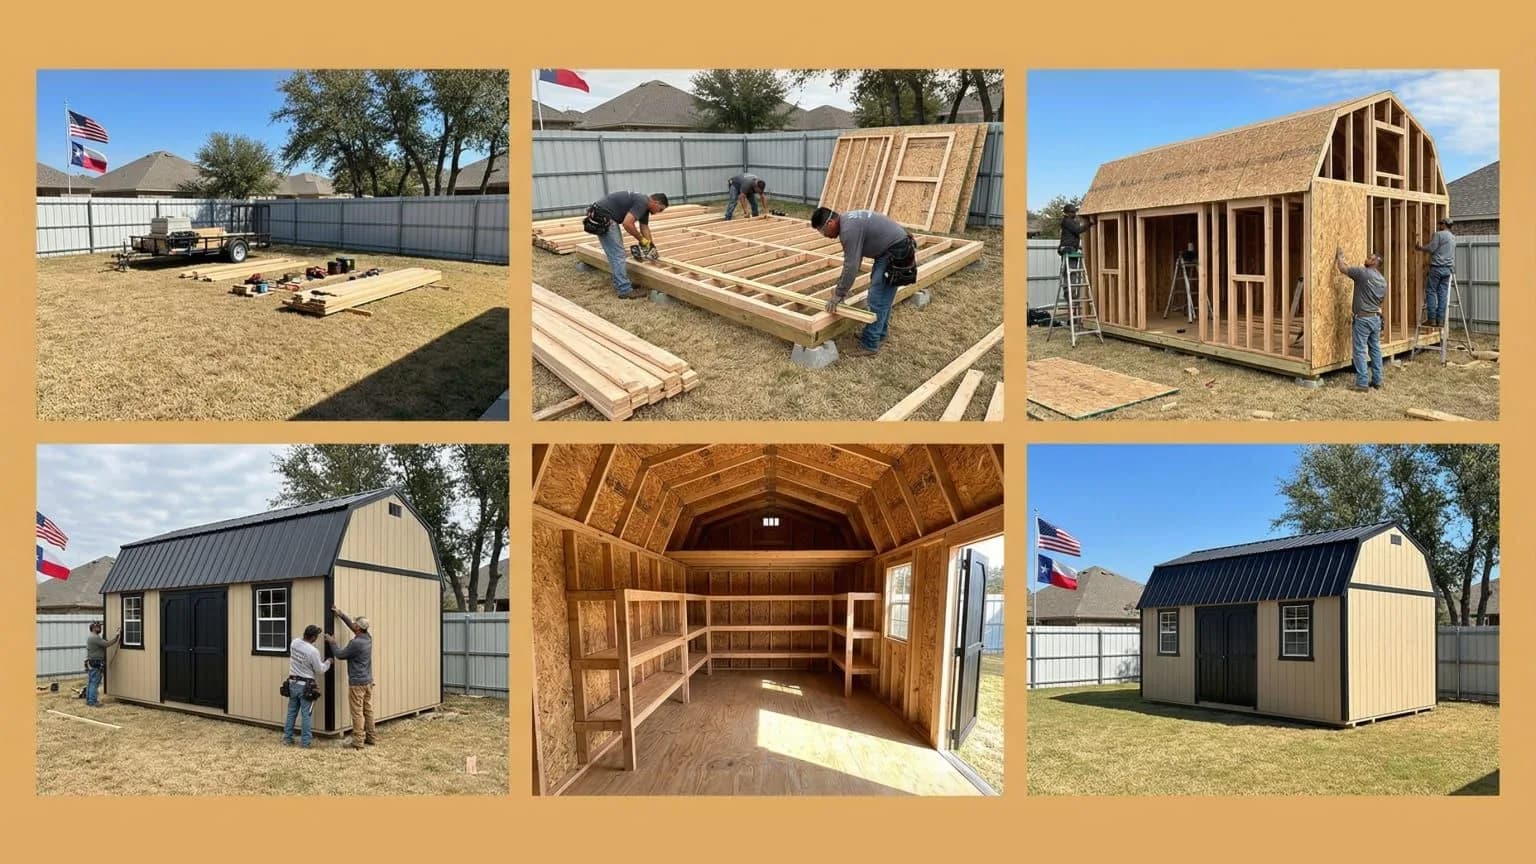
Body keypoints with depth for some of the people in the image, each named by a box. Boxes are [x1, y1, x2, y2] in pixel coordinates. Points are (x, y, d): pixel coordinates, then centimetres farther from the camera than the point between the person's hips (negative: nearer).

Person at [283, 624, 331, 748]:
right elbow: (320, 670, -11)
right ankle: (305, 741, 6)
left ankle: (287, 737, 23)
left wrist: (320, 660, 14)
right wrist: (327, 663, 8)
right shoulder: (313, 651, -22)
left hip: (293, 682, 6)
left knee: (292, 711, 17)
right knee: (306, 714, 2)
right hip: (305, 685, -6)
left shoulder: (294, 643, -4)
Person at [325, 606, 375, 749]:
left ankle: (358, 741, -1)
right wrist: (341, 615, 22)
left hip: (357, 683, -8)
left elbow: (340, 655, -7)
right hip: (368, 681, 8)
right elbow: (353, 627, 20)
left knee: (357, 712, -3)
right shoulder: (368, 637, 3)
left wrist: (332, 643, 8)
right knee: (368, 710, 13)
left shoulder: (355, 643, -21)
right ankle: (370, 737, 18)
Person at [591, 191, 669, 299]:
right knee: (618, 255, -7)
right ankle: (624, 291, -3)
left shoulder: (645, 205, 14)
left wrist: (651, 246, 23)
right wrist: (642, 240, -12)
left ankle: (620, 284, 27)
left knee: (616, 254, 18)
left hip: (608, 218, 11)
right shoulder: (642, 203, -16)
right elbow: (627, 223, -25)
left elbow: (644, 228, 23)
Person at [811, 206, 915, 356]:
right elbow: (854, 259, 17)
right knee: (883, 297, 20)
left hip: (895, 252, -10)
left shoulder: (849, 229, -22)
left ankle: (870, 344, -2)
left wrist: (839, 294, -11)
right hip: (892, 248, 10)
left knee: (877, 299, -7)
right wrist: (841, 288, 16)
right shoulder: (847, 221, 11)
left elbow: (851, 266, -21)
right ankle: (879, 333, 32)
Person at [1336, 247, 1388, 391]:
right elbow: (1380, 300, 19)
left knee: (1360, 351, -5)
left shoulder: (1363, 273, -13)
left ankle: (1362, 383, -6)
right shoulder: (1383, 280, 11)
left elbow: (1342, 268, -9)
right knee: (1375, 349, 11)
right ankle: (1377, 381, 15)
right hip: (1376, 317, 8)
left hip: (1363, 318, -7)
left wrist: (1339, 256, 9)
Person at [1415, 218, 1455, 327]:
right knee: (1442, 294, 6)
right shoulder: (1453, 238, 18)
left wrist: (1420, 248, 3)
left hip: (1437, 267, -7)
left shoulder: (1438, 234, -7)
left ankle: (1432, 319, -7)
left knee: (1431, 292, -3)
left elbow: (1431, 249, -12)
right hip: (1448, 268, 7)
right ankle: (1440, 320, 3)